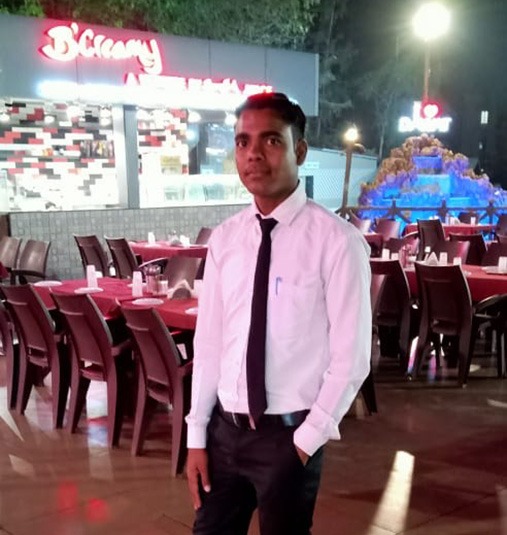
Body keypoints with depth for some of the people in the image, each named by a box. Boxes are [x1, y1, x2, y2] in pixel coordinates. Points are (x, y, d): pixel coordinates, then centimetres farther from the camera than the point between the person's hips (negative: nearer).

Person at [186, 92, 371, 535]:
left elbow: (351, 358, -11)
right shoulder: (224, 239, 1)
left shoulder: (337, 241, -14)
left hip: (288, 433, -4)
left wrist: (308, 438, -10)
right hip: (225, 428, 4)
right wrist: (197, 434, 5)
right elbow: (208, 342, 4)